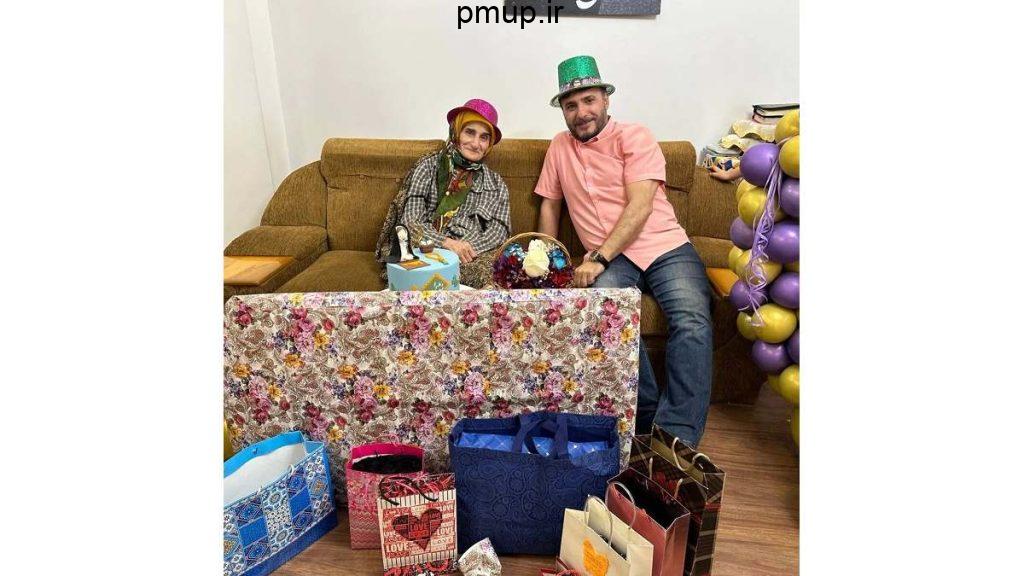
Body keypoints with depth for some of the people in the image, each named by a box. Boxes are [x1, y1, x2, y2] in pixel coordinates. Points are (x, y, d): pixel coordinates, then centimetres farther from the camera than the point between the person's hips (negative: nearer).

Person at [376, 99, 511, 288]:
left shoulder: (496, 183, 18)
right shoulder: (428, 166, 10)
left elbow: (499, 230, 4)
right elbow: (409, 220, -1)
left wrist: (468, 247, -17)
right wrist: (447, 243, -19)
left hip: (473, 256, 4)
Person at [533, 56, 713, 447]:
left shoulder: (634, 137, 3)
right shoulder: (560, 147, 18)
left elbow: (640, 206, -9)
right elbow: (549, 205, 23)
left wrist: (598, 259, -18)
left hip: (665, 246, -1)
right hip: (610, 259, 2)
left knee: (692, 320, -28)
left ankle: (677, 434, -27)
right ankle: (646, 417, -19)